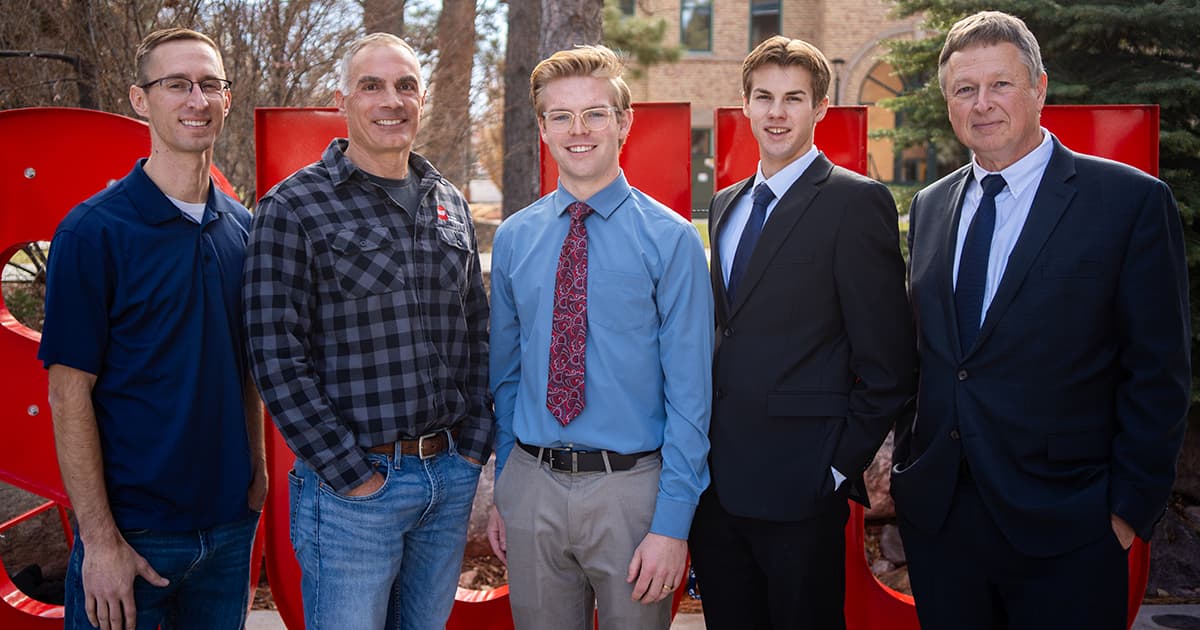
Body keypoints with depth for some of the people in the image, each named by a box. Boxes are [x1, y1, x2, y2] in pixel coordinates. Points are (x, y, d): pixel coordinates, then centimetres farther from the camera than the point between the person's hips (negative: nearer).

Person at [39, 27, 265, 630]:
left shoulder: (241, 228, 5)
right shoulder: (93, 230, -11)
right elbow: (69, 392, -12)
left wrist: (255, 466, 6)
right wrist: (99, 538, -15)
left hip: (231, 524, 5)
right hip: (132, 532, -5)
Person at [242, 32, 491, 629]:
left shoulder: (450, 204, 10)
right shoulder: (293, 207, -8)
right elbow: (277, 359, -13)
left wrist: (475, 446, 6)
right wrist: (352, 474, -13)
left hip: (451, 476, 5)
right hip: (351, 487, -5)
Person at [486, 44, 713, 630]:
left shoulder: (670, 239, -8)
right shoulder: (512, 239, 5)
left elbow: (689, 392, -9)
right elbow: (504, 374, 12)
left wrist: (673, 522, -12)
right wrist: (502, 492, 13)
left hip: (631, 488, -3)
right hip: (531, 487, 3)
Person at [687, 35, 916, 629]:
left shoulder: (857, 201, -9)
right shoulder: (726, 204, 13)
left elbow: (887, 361, -11)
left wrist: (841, 465, -11)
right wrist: (704, 452, 10)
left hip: (800, 486, -6)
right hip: (716, 480, 7)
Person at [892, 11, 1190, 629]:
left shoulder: (1132, 201, -7)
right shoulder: (929, 206, 9)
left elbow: (1158, 373, -7)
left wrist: (1132, 506, -9)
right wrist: (907, 462, 7)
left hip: (1063, 527, -4)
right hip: (935, 510, 5)